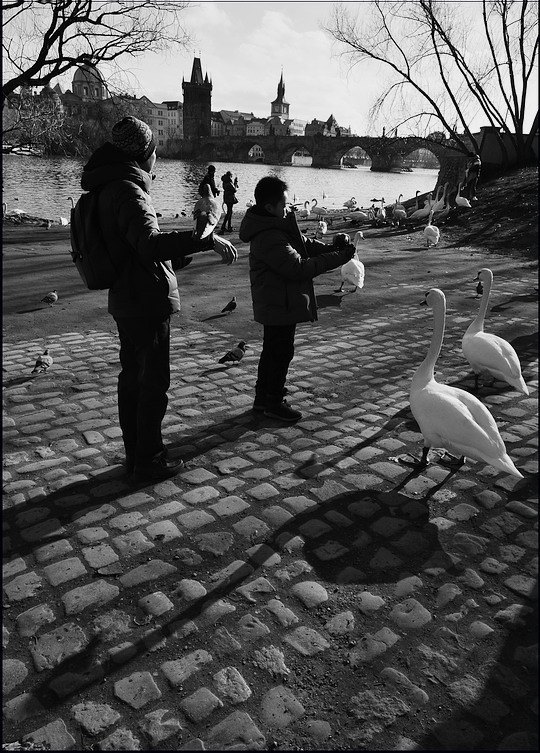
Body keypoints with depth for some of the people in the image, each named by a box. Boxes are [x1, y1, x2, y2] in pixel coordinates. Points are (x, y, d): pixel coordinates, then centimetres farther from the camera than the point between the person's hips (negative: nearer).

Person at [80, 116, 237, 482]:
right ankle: (149, 461, 11)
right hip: (148, 303, -10)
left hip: (127, 301, 10)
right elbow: (150, 243, -35)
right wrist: (207, 239, -35)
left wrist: (178, 258, 30)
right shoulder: (128, 191, -17)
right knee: (153, 383, 0)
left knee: (132, 378, 16)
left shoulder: (110, 188, 15)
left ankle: (136, 454, 29)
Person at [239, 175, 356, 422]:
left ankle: (263, 397, 31)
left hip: (275, 304, 11)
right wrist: (339, 257, -26)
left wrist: (332, 246, -7)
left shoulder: (279, 226, 8)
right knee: (281, 352, 1)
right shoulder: (269, 238, -25)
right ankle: (274, 402, 14)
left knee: (273, 350, 19)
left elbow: (305, 244, 11)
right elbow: (299, 268, -29)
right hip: (280, 306, -11)